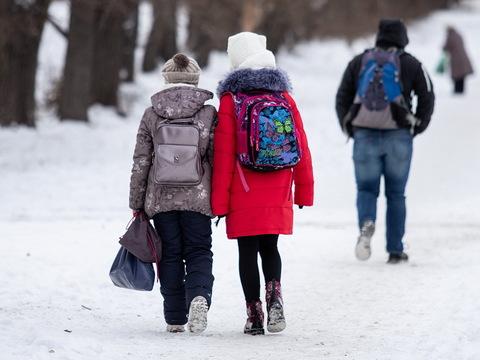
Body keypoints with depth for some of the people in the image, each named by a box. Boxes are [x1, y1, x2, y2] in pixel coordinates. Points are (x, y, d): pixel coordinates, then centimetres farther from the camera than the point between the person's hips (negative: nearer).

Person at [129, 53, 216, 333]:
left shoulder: (152, 116, -1)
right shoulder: (209, 115, -3)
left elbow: (141, 163, 0)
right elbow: (217, 160, -1)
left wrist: (137, 204, 8)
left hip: (161, 199, 1)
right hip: (198, 199, -1)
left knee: (170, 255, 10)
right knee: (199, 253, 9)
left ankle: (175, 320, 12)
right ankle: (199, 297, -20)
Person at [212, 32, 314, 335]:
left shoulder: (230, 100, -6)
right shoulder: (284, 97, 4)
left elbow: (224, 154, -7)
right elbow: (301, 147, 5)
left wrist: (220, 202, -3)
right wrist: (304, 192, 13)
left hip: (244, 196, -3)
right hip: (278, 196, 3)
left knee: (248, 252, 6)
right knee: (269, 247, 16)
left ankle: (255, 315, 3)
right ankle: (275, 295, -8)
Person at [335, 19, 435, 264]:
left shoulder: (358, 62, 9)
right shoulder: (411, 64, 4)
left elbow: (342, 98, 7)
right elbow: (427, 97, -1)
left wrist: (348, 128, 14)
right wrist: (418, 127, 10)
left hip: (364, 136, 1)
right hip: (398, 137, -1)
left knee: (366, 189, 9)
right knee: (396, 194, 9)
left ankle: (366, 224, -23)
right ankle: (395, 251, 8)